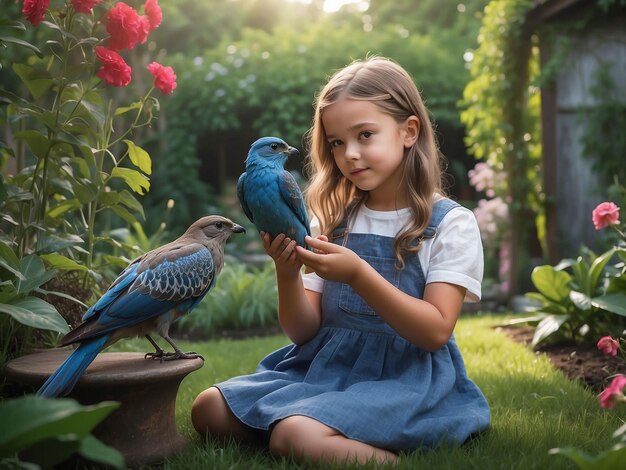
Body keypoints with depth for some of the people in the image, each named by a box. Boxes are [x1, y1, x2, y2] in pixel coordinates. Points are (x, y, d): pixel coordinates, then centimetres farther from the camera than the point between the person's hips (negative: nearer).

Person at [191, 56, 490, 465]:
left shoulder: (450, 224, -5)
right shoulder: (332, 221, 8)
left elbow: (436, 332, -13)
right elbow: (304, 331, 6)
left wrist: (358, 274, -24)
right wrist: (288, 273, -15)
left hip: (405, 379, -6)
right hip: (324, 366, 7)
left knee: (297, 434, -30)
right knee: (209, 408, -7)